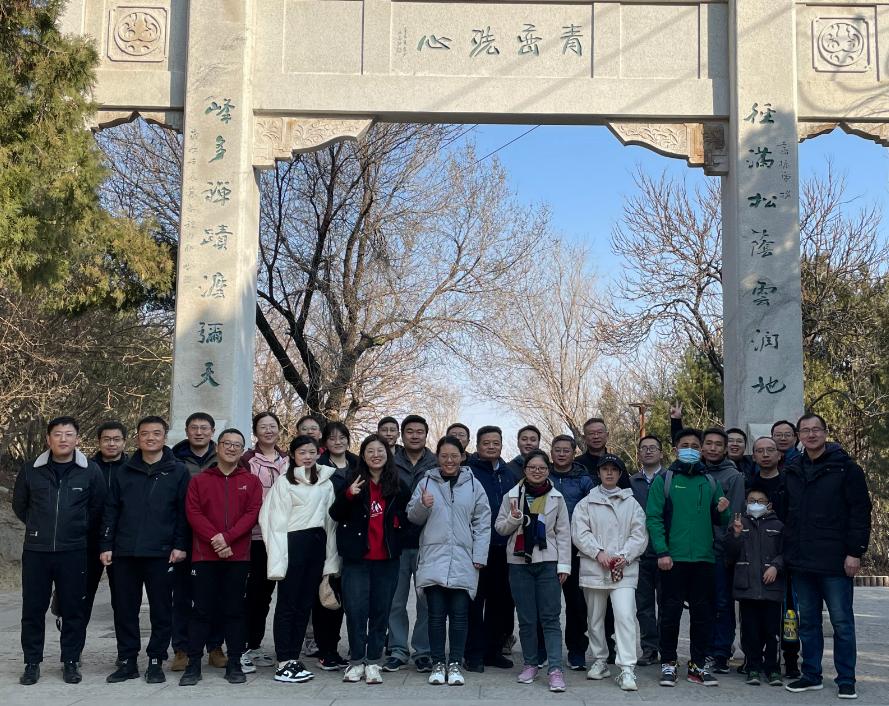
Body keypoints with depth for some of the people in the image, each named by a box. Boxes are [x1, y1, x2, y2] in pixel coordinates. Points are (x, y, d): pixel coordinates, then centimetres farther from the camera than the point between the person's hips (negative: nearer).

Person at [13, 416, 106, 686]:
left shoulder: (91, 471, -1)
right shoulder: (30, 470, 2)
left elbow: (97, 509, 8)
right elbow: (19, 506, 15)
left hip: (74, 553, -1)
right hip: (35, 552, 1)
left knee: (73, 610, 4)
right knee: (33, 609, 6)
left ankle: (71, 661, 16)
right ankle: (32, 663, 18)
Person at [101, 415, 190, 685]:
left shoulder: (178, 472, 2)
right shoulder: (124, 473, 11)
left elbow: (184, 512, -1)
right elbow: (111, 511, 11)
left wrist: (180, 545, -8)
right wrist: (106, 545, 4)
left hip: (161, 553, -3)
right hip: (125, 553, 3)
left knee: (161, 609, 3)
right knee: (124, 609, 7)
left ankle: (156, 662, 15)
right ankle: (127, 661, 18)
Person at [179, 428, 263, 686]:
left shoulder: (251, 481, 8)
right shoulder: (199, 480, 8)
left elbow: (252, 513, -2)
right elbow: (193, 512, -2)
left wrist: (227, 537, -14)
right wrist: (214, 538, -15)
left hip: (238, 556, 0)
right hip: (204, 555, 0)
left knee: (235, 610, 6)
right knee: (202, 610, 2)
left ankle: (234, 664, 13)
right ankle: (193, 664, 9)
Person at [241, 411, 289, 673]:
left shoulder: (288, 461, 12)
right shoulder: (247, 460, -2)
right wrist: (257, 517, -15)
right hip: (255, 534, -5)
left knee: (266, 590, 11)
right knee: (253, 589, -6)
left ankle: (255, 646, 20)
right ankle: (243, 649, 0)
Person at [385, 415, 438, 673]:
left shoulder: (437, 466, 5)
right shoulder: (390, 464, 5)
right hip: (397, 543, 0)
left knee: (426, 601, 5)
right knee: (396, 601, 6)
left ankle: (423, 651, 17)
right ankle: (398, 650, 17)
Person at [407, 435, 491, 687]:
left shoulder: (473, 485, 6)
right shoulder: (426, 482, 6)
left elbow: (482, 523, 4)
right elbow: (413, 517, 8)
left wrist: (479, 556, -3)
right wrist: (422, 504, -14)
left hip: (463, 560, 0)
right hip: (433, 559, 0)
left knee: (459, 615, 3)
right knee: (436, 615, 4)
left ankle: (454, 665, 14)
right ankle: (438, 664, 15)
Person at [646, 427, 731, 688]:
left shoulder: (710, 481, 13)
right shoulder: (664, 480, 1)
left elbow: (721, 521, 16)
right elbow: (653, 517, -6)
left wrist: (723, 511, -7)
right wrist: (662, 552, -15)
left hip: (704, 558, 4)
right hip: (673, 558, -3)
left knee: (702, 612, 7)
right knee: (671, 612, 1)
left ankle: (698, 664, 17)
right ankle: (667, 663, 11)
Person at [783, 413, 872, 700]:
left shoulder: (845, 467, -4)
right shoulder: (792, 471, 10)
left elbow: (861, 511, -7)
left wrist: (855, 551, -12)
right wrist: (787, 552, 9)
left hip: (834, 561, -5)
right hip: (801, 561, 5)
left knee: (842, 622, 3)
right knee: (807, 622, 12)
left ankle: (846, 680, 13)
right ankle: (811, 675, 21)